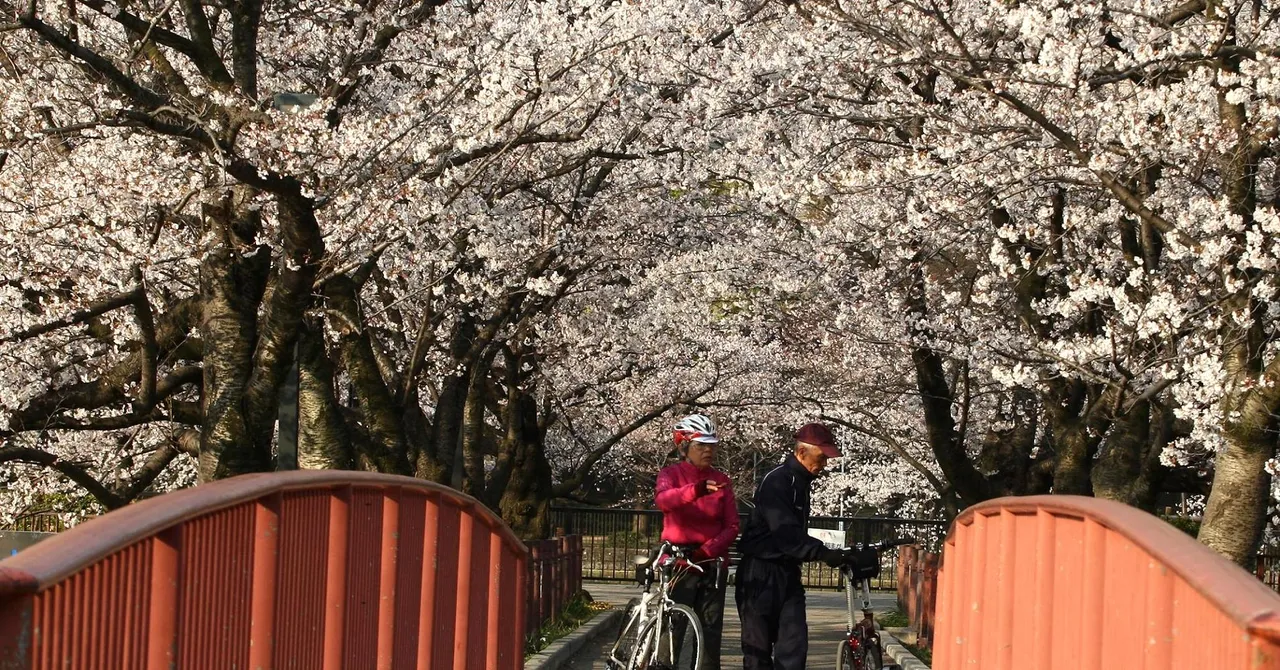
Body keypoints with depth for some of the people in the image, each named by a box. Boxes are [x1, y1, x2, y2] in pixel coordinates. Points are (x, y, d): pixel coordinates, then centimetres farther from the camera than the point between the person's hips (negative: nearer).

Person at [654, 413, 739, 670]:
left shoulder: (721, 480, 7)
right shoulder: (671, 474, -2)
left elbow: (731, 526, 3)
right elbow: (664, 499, -25)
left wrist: (710, 549, -15)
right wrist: (697, 489, -43)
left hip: (713, 562, 3)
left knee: (711, 629, 6)